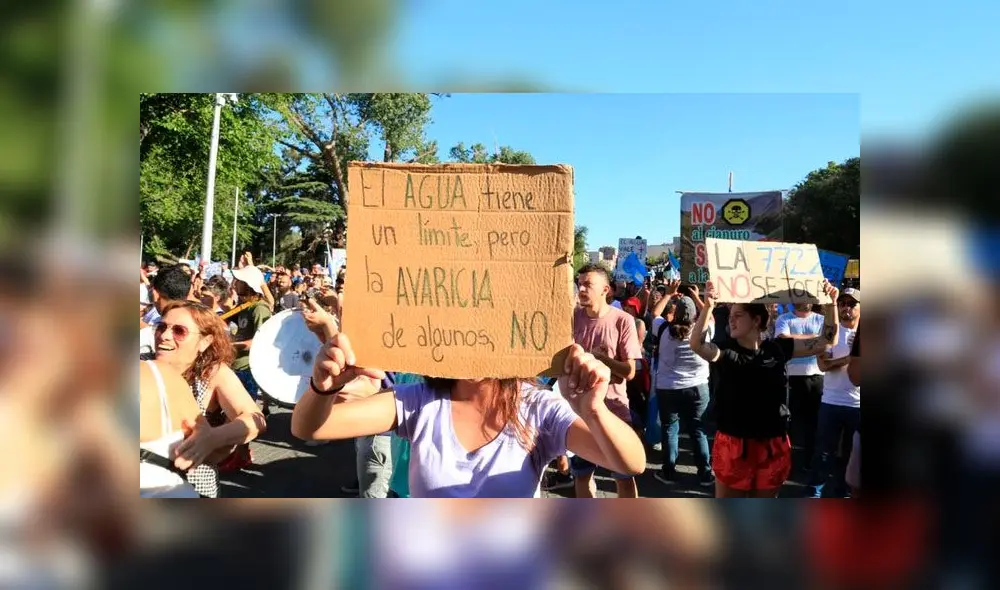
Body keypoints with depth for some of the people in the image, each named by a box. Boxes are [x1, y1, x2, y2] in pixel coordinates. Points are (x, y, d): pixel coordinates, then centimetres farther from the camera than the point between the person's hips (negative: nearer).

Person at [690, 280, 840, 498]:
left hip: (772, 445, 2)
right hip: (733, 443, -2)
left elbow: (827, 341, 4)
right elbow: (696, 344, -29)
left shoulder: (778, 348, -1)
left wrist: (831, 303, -9)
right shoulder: (726, 351, -8)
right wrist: (708, 306, -42)